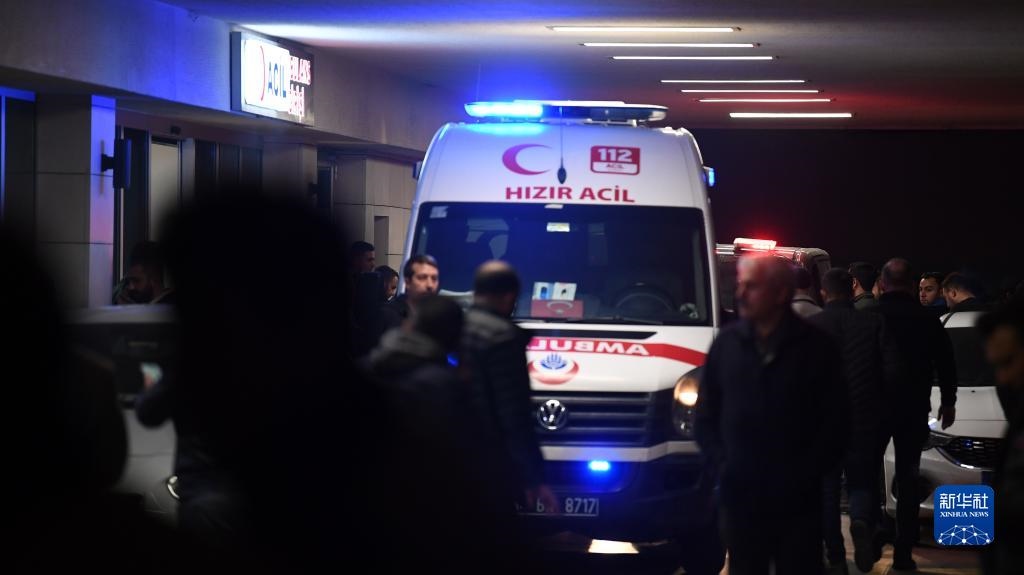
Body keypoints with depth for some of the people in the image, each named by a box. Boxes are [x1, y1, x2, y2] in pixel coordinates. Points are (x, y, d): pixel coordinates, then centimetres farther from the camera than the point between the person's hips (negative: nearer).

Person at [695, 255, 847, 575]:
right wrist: (721, 464, -4)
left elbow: (835, 424, -1)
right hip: (740, 499, 3)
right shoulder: (727, 344, 8)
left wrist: (805, 475, -10)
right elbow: (705, 417, 11)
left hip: (797, 501, -2)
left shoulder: (816, 347, 0)